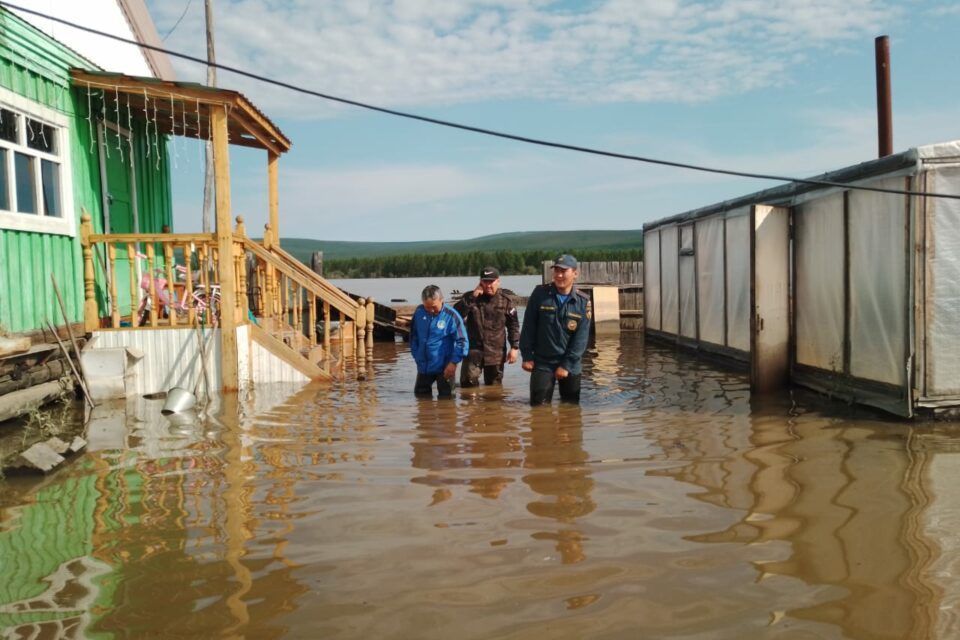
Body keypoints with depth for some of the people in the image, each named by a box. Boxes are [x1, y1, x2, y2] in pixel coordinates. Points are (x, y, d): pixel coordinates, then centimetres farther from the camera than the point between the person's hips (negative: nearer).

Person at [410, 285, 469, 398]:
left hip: (444, 367, -5)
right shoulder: (419, 312, -3)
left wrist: (453, 362, -17)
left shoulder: (451, 316, -17)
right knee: (420, 393, 19)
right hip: (423, 366, 5)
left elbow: (462, 341, -14)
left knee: (445, 397, 4)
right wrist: (416, 356, 8)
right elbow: (413, 335, 10)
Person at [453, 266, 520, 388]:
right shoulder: (470, 298, 1)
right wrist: (472, 297, -19)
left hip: (496, 353, 1)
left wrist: (514, 347, -2)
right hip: (474, 350, -1)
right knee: (468, 382, -15)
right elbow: (456, 314, -14)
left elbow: (513, 325, 6)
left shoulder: (505, 301, 2)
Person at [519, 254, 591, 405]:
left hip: (570, 365, 1)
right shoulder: (540, 293, -7)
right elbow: (528, 327, -3)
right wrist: (527, 356, -5)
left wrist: (566, 365, -11)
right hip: (542, 363, -1)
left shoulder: (583, 302, -5)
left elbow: (581, 339, -7)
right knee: (539, 406, -4)